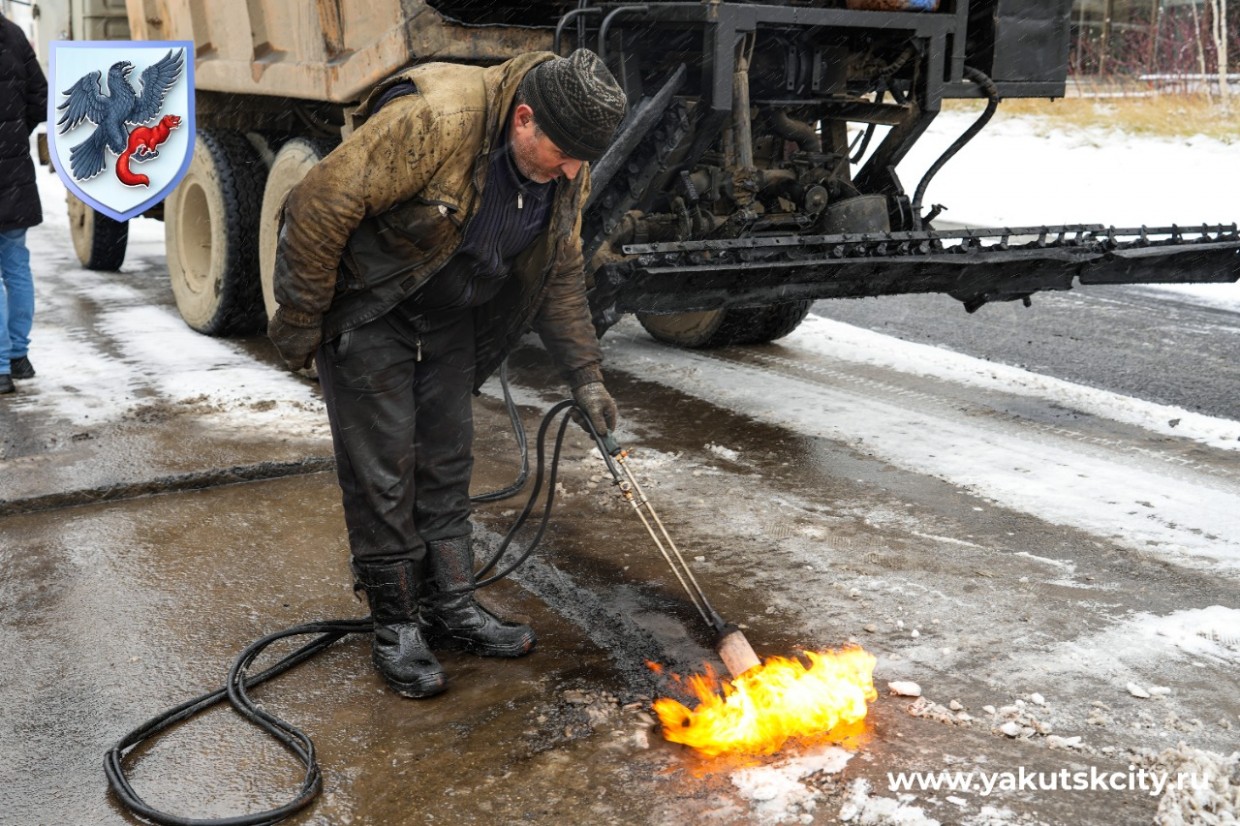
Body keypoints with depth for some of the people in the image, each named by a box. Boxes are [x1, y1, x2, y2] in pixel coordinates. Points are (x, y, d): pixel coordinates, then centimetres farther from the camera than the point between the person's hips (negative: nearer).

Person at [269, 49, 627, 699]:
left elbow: (560, 276, 5)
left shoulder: (565, 170, -9)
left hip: (450, 315, 7)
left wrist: (585, 373, -1)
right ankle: (395, 624, 10)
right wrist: (300, 321, -20)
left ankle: (450, 606, 23)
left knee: (447, 461, 10)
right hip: (365, 304, -6)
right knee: (382, 467, -4)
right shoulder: (433, 121, -33)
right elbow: (320, 205, -28)